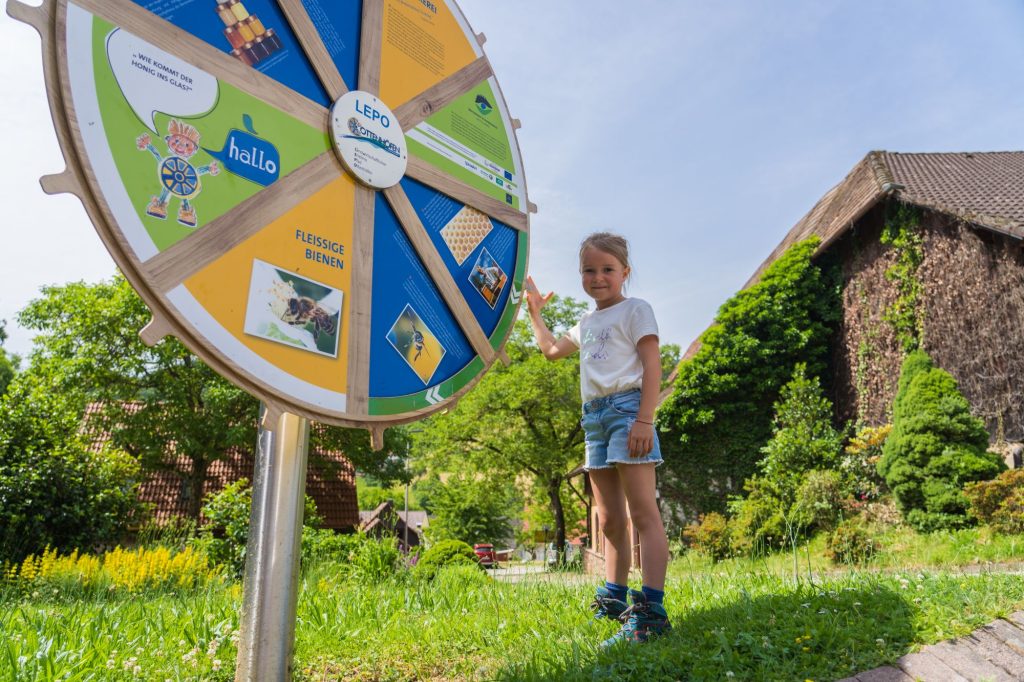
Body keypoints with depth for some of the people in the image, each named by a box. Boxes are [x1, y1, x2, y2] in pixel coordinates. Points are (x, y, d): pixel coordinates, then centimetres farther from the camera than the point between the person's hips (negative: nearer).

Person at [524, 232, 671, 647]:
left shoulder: (635, 309, 0)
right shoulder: (587, 322, 23)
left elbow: (651, 364, -9)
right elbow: (552, 350, 38)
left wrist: (644, 419, -19)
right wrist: (534, 313, 37)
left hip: (625, 406, -8)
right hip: (593, 416, 8)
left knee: (642, 512, -11)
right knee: (609, 519, 12)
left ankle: (651, 611, -12)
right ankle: (613, 601, 21)